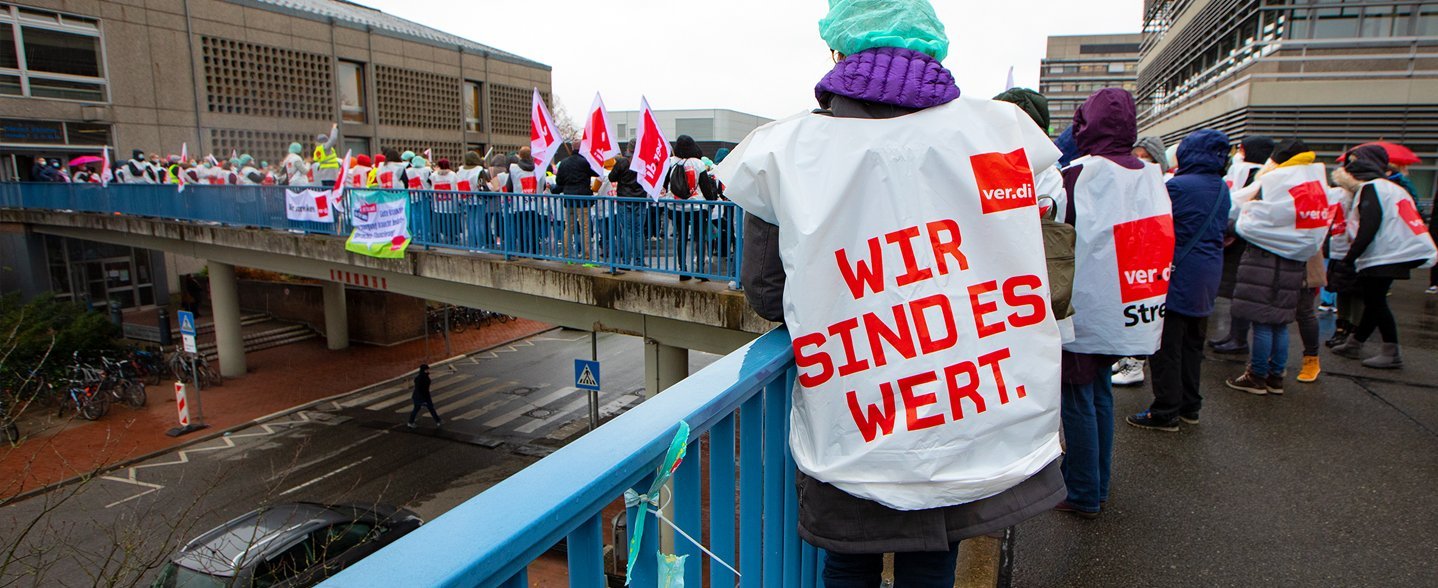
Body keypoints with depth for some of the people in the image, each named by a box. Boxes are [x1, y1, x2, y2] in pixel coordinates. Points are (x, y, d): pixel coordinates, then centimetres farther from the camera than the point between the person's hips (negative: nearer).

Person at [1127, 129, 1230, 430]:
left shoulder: (1175, 187, -17)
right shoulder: (1223, 190, 8)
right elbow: (1222, 229, 19)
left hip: (1177, 277, -8)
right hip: (1208, 278, 8)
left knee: (1166, 347, -1)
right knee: (1193, 345, 17)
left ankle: (1165, 412, 4)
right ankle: (1189, 406, 26)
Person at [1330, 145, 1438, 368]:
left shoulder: (1370, 188, -11)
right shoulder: (1389, 187, 19)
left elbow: (1369, 226, -20)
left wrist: (1351, 256, -18)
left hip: (1384, 256, -9)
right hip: (1398, 253, 9)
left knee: (1375, 302, -4)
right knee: (1373, 301, 14)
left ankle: (1392, 354, 0)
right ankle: (1354, 344, 23)